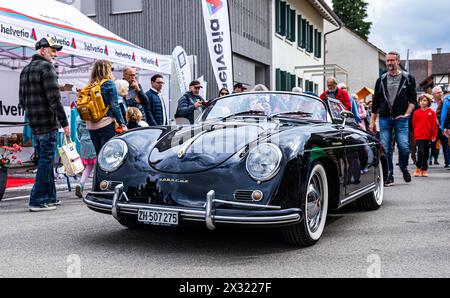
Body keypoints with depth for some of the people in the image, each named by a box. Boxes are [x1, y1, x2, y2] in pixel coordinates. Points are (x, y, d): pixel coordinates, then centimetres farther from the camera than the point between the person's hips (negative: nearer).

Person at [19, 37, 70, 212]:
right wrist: (64, 122, -15)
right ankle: (37, 201, -2)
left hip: (34, 125, 9)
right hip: (48, 124, -9)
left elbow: (22, 101, 19)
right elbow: (54, 99, -18)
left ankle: (50, 197, 22)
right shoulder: (46, 68, -11)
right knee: (46, 162, -4)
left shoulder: (25, 70, 17)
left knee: (44, 161, 15)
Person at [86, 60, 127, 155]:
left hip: (91, 126, 5)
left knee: (99, 155, 11)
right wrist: (122, 124, -6)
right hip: (106, 124, -5)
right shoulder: (109, 84, -4)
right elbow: (114, 106, -8)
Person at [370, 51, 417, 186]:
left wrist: (406, 114, -8)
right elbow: (375, 102, 12)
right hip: (384, 119, 2)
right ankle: (389, 175, 10)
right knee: (385, 149, -1)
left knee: (404, 147, -10)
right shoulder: (381, 80, 12)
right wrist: (372, 121, 8)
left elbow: (413, 99, 6)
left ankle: (404, 168, 18)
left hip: (401, 119, -2)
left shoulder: (408, 78, 7)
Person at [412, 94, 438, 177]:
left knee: (426, 153, 8)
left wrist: (434, 135, -3)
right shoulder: (416, 112, 3)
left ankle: (424, 169, 17)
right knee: (420, 152, -9)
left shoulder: (432, 112, 2)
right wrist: (413, 135, 5)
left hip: (428, 136, 1)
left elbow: (434, 125, 2)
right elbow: (413, 124, 6)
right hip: (419, 136, -1)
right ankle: (418, 168, 6)